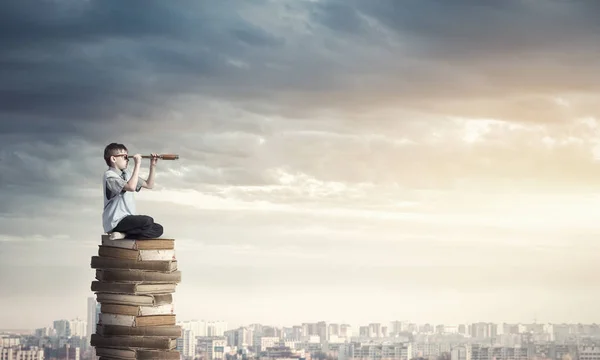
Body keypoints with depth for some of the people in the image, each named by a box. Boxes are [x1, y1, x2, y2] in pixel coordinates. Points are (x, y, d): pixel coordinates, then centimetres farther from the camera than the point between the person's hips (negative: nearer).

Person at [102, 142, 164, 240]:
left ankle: (123, 234, -12)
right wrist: (137, 164, -23)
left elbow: (148, 185, 21)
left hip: (127, 220, 9)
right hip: (115, 222, -9)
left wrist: (153, 166, 9)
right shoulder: (109, 175, -11)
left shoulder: (127, 174, 15)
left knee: (158, 229, -4)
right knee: (147, 221, -28)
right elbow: (131, 187, -28)